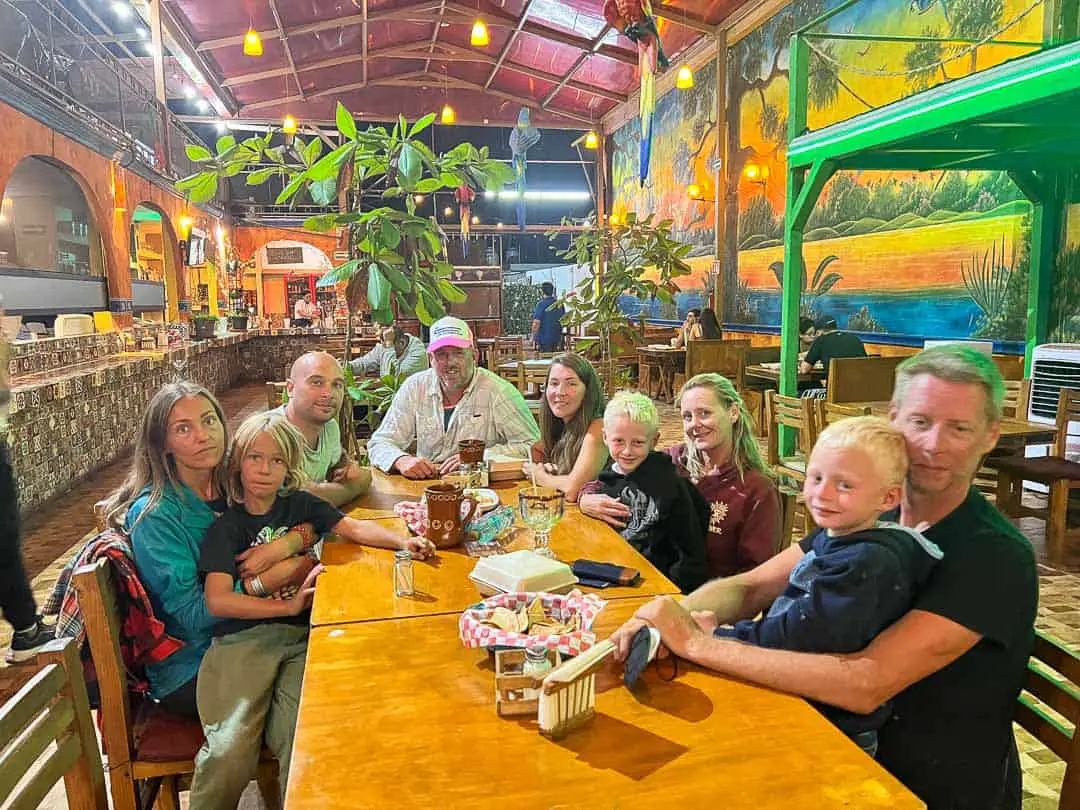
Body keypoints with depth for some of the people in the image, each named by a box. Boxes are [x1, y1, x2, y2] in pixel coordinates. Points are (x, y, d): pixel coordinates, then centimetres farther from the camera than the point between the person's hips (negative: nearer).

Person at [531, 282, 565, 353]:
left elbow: (536, 323, -17)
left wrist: (533, 338, -8)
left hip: (543, 340, -6)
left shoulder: (541, 304, -13)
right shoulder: (560, 304, 5)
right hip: (557, 340, 6)